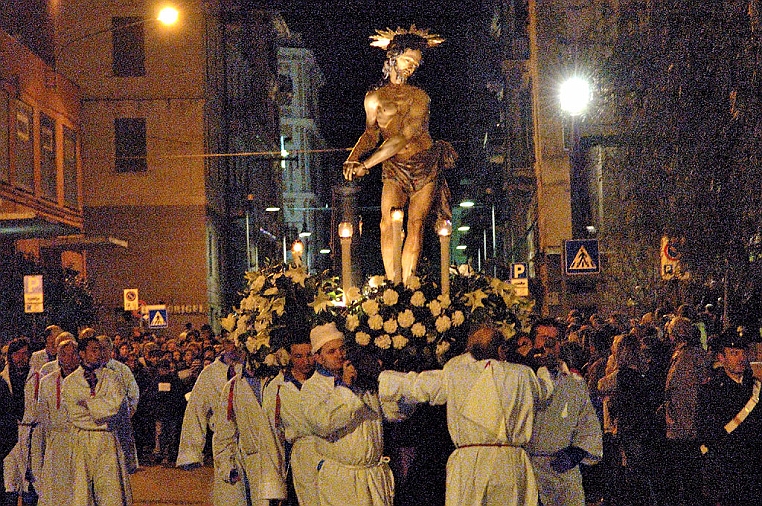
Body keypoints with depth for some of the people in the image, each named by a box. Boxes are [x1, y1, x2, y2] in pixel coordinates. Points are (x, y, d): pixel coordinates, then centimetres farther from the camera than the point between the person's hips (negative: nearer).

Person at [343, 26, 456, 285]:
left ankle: (407, 286, -5)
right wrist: (352, 158, -19)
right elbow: (371, 134, 4)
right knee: (388, 222, -14)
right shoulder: (374, 97, 3)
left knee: (415, 224, -7)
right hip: (394, 168, 1)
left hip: (425, 166, -1)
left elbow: (404, 137, -17)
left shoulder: (419, 97, -7)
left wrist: (366, 164, -24)